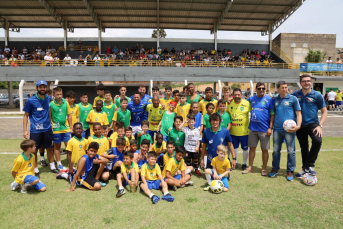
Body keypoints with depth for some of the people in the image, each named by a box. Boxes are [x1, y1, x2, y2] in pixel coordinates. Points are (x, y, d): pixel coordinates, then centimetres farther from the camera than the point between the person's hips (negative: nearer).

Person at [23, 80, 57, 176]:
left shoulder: (49, 99, 2)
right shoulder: (31, 100, -8)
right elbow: (26, 116, -3)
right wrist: (25, 130, -9)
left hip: (47, 129, 3)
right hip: (35, 130, -3)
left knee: (50, 148, 13)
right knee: (34, 150, 5)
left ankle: (52, 167, 27)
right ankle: (35, 170, 21)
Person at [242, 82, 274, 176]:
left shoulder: (269, 99, -4)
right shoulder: (251, 98, 8)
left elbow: (272, 115, -6)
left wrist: (270, 128, -12)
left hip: (264, 129, -3)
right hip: (252, 128, 4)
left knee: (264, 149, 6)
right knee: (252, 148, 10)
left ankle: (264, 168, 20)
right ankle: (250, 167, 21)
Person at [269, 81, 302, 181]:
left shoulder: (293, 99, 1)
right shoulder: (275, 100, 11)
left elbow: (298, 113, 0)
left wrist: (298, 125, -15)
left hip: (289, 129, -3)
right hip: (277, 129, 3)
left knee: (291, 151, 3)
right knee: (275, 150, 9)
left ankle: (290, 171, 17)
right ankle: (275, 169, 23)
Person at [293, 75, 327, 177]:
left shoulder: (317, 95, -2)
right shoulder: (295, 95, 2)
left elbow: (324, 112, 1)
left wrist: (320, 125, -11)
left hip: (312, 124, -2)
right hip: (300, 125, 2)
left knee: (317, 140, -27)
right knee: (304, 148, 11)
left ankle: (310, 166, -11)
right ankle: (305, 169, 28)